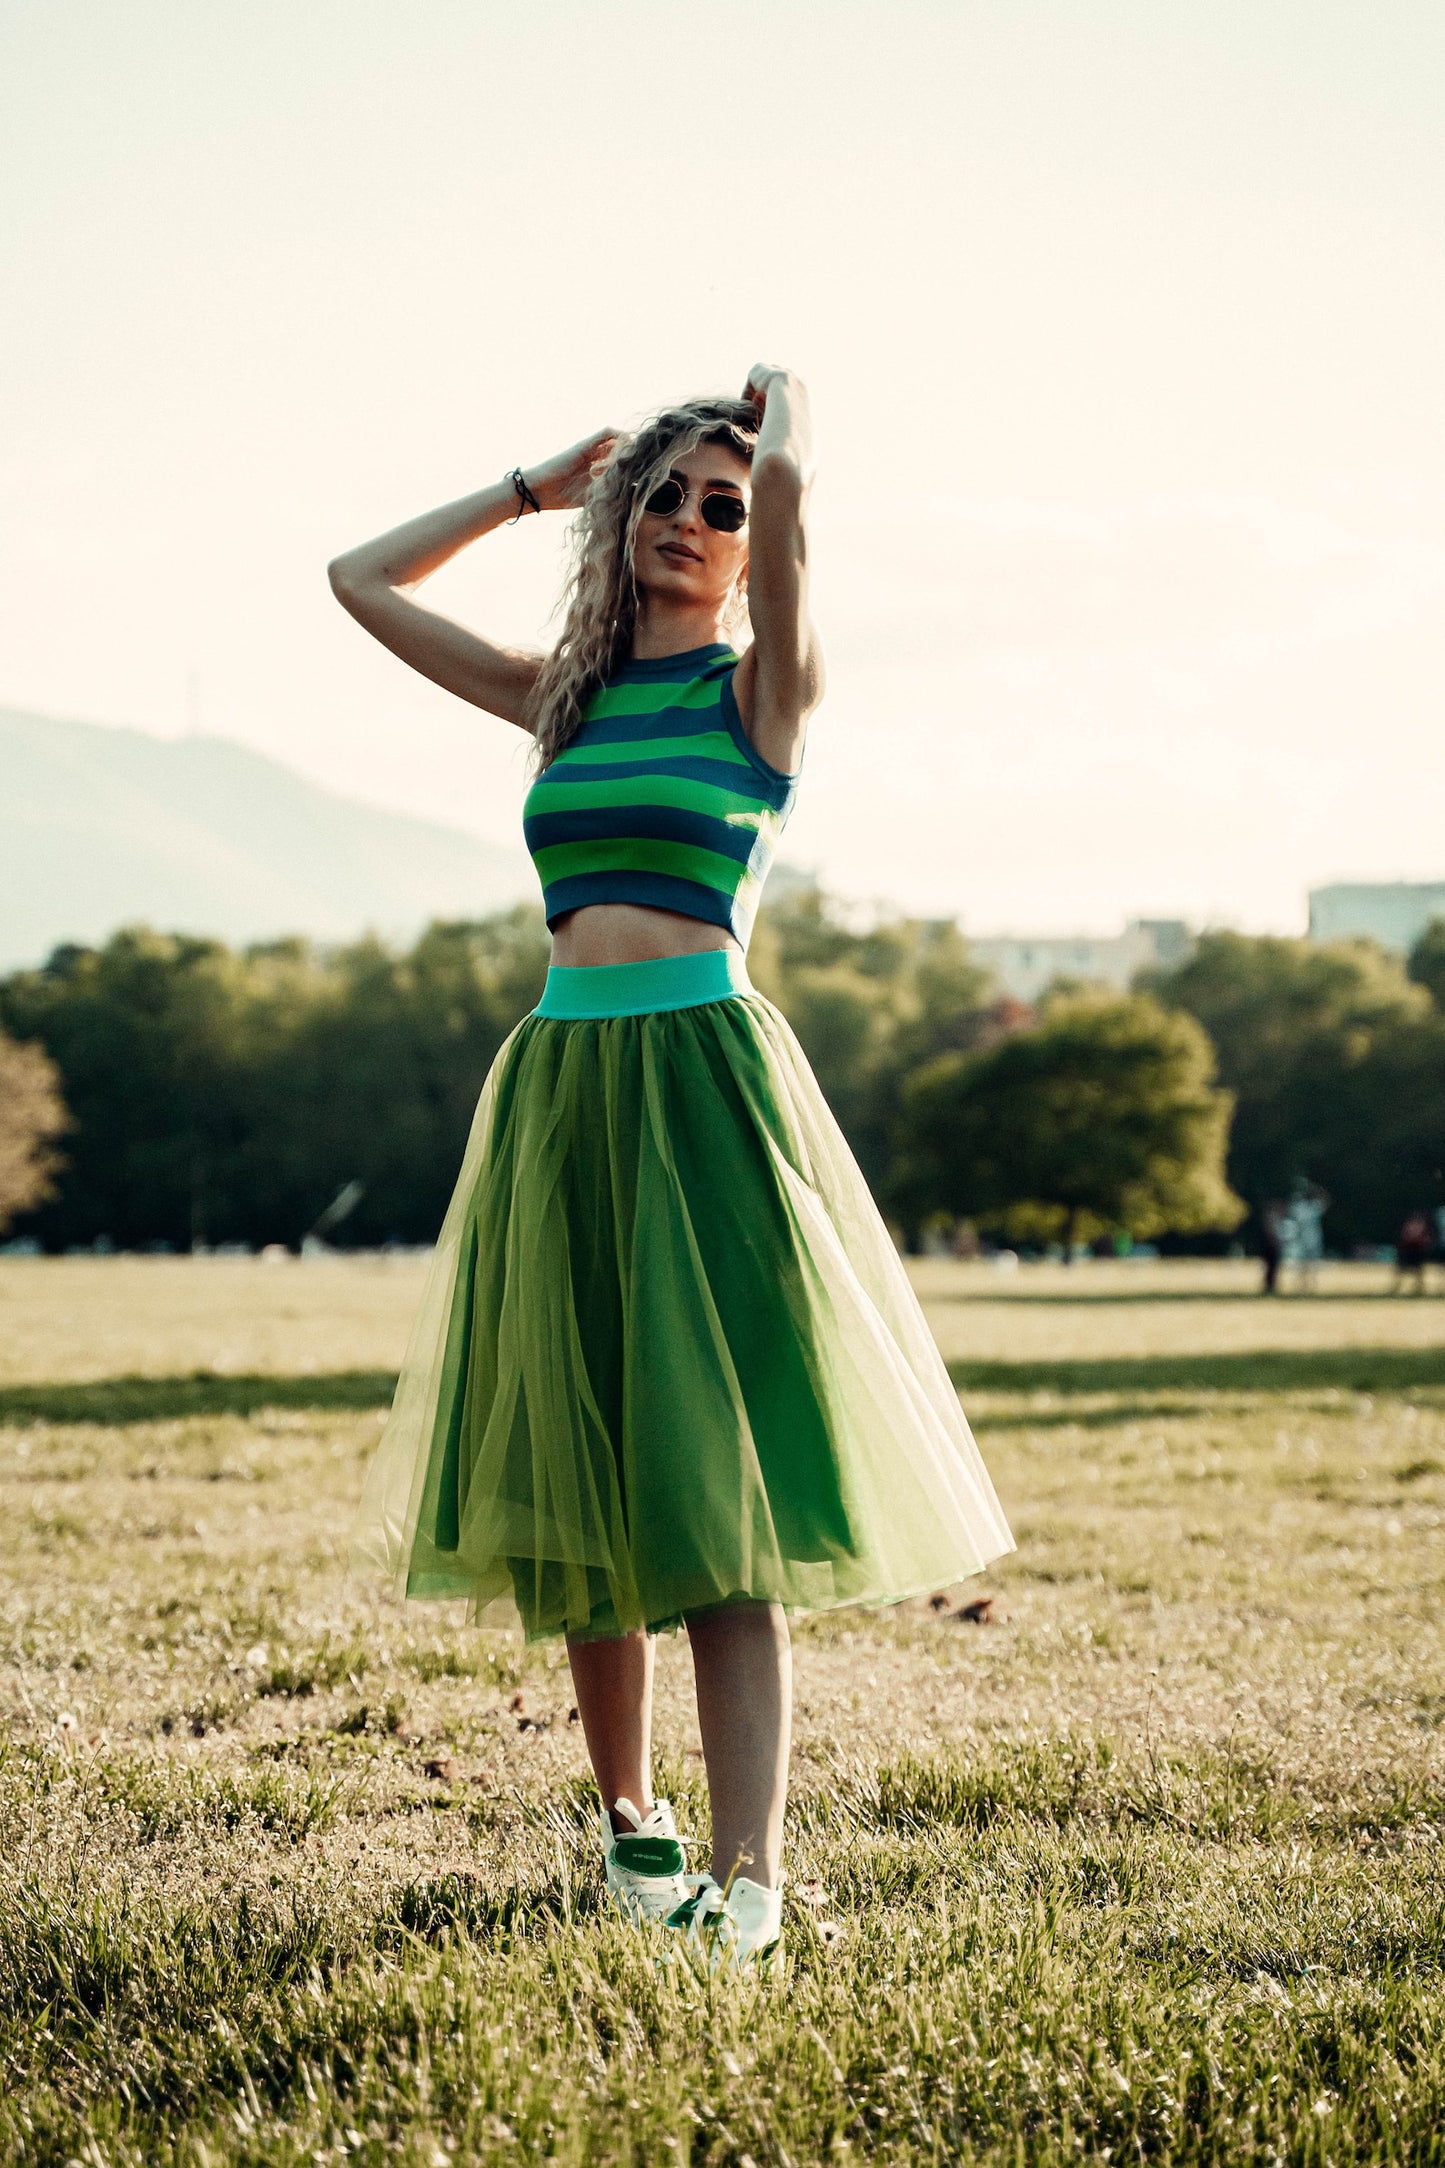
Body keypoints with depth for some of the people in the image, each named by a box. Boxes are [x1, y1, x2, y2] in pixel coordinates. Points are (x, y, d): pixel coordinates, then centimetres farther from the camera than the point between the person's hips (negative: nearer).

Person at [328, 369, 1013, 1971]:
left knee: (716, 1478, -9)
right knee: (577, 1474, 8)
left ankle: (750, 1875, -12)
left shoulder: (761, 687, 2)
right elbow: (364, 579, 22)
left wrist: (780, 398, 7)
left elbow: (789, 482, -15)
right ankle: (629, 1816, 23)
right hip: (558, 1086, 5)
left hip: (703, 1076, -5)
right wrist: (539, 483, 22)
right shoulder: (561, 697, 15)